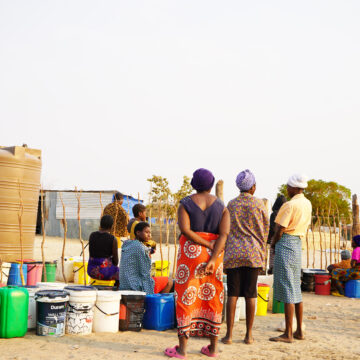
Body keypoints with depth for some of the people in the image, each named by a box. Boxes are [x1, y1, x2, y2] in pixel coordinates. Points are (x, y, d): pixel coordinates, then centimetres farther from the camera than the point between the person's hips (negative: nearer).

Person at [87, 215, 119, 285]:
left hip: (91, 271, 5)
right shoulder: (113, 239, -13)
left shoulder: (92, 235, -1)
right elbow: (116, 260, -6)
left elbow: (91, 255, 9)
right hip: (105, 272, -5)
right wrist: (114, 265, 15)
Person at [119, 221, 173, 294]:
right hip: (137, 287, -9)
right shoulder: (139, 247, -17)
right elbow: (145, 272, -16)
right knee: (169, 281, 4)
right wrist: (150, 293, -11)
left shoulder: (126, 245, 11)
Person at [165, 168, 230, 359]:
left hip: (191, 251, -2)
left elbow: (185, 230, -15)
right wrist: (212, 259, -14)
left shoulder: (185, 204, 0)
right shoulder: (221, 205, 5)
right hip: (215, 253, 3)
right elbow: (224, 233, -8)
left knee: (186, 296, 0)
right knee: (212, 296, 10)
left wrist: (208, 245, -9)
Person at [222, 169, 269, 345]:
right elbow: (265, 230, 7)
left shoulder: (231, 204, 5)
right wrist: (261, 251, 20)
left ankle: (229, 334, 1)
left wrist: (224, 254, 13)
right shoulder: (259, 203, 1)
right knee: (250, 294, 4)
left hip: (233, 253, 1)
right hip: (253, 253, -1)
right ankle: (249, 335, 9)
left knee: (232, 294, 2)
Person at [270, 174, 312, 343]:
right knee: (296, 288, 13)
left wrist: (273, 243, 4)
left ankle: (288, 334, -5)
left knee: (287, 288, -7)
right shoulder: (307, 204, 11)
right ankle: (299, 331, 18)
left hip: (285, 243, -9)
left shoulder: (290, 205, -16)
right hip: (298, 244, 9)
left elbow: (279, 231, -16)